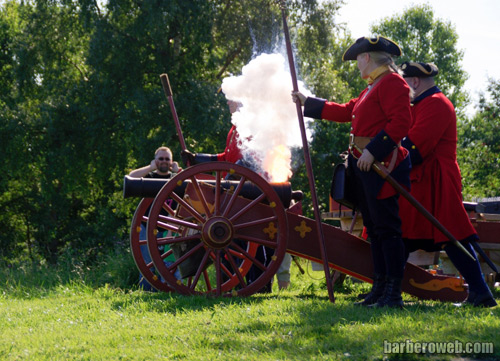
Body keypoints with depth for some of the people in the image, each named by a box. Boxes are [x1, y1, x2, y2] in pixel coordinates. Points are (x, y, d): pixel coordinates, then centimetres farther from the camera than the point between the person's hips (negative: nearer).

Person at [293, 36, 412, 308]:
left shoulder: (392, 82, -9)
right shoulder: (372, 89, 22)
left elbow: (401, 122, -20)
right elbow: (345, 112, 32)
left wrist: (373, 151, -24)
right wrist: (307, 102, 39)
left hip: (380, 164, -10)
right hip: (363, 166, 10)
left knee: (387, 228, -11)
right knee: (374, 227, 10)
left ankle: (393, 295, -11)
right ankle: (379, 290, 14)